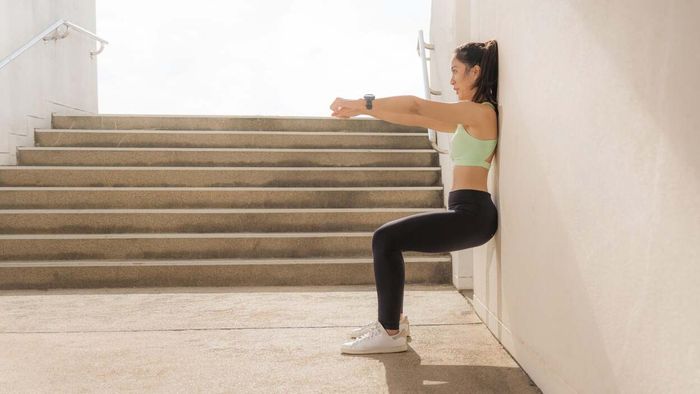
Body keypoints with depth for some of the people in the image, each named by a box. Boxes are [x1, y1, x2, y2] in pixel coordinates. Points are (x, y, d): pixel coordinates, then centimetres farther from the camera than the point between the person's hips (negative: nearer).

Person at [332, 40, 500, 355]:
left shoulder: (481, 112, -8)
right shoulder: (469, 118, 20)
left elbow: (415, 107, -13)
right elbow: (417, 120, 18)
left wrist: (362, 103, -7)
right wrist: (362, 111, 14)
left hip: (470, 214, -10)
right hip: (469, 214, 10)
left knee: (385, 239, -13)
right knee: (387, 238, 16)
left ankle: (390, 333, -7)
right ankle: (392, 319, 23)